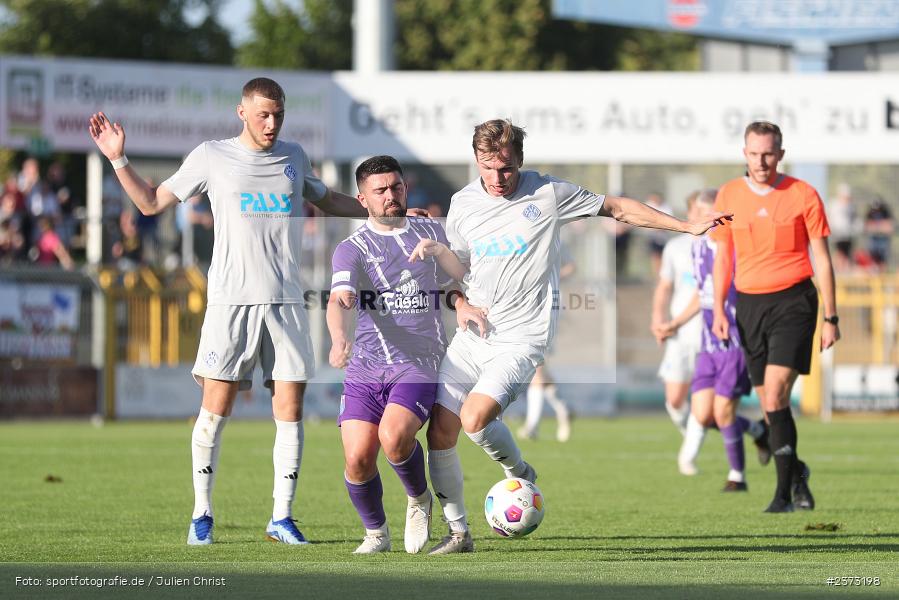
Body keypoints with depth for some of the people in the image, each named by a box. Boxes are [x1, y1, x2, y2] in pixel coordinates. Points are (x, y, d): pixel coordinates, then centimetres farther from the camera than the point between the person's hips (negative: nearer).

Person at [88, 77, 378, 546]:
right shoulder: (212, 157, 6)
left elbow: (327, 200, 33)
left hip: (287, 303, 3)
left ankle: (282, 517, 6)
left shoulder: (293, 157, 14)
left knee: (290, 411, -2)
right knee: (215, 410, -6)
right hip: (231, 300, -3)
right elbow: (151, 203, 11)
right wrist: (117, 159, 1)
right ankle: (201, 514, 6)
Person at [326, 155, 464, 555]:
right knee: (357, 459, -12)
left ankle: (419, 499, 3)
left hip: (419, 363, 0)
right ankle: (376, 532, 15)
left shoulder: (432, 234, 12)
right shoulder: (352, 249, 2)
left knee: (394, 437, -27)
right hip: (365, 369, 0)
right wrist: (340, 339, -35)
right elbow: (340, 301, -15)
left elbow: (464, 279, 26)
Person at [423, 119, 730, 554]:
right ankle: (457, 532, 14)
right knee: (439, 433, -2)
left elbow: (617, 208, 5)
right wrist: (460, 304, -1)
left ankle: (520, 475, 7)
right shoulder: (463, 203, 6)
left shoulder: (547, 194, -5)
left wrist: (687, 227, 6)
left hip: (521, 338, -5)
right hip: (472, 335, 5)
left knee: (474, 419, -24)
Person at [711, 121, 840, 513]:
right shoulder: (729, 196, 6)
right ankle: (796, 471, 31)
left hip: (793, 300, -4)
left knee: (775, 396, -17)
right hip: (749, 304, 4)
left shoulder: (803, 196, -3)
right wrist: (719, 310, 3)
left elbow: (822, 260, 1)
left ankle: (784, 493, -14)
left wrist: (831, 318, -1)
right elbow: (723, 258, 13)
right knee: (770, 405, 7)